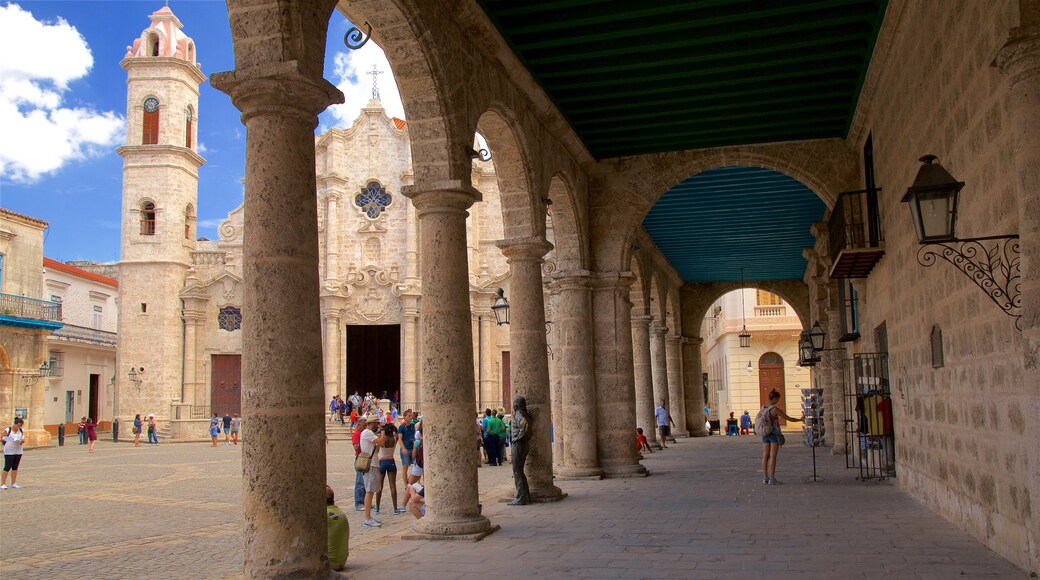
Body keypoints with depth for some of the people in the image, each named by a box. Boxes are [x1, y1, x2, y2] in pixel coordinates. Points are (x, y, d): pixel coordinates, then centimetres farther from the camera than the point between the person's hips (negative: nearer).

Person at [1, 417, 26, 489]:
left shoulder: (21, 430, 8)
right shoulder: (7, 430, -7)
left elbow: (24, 438, 14)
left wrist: (23, 440, -7)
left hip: (18, 452, 5)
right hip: (9, 452, -5)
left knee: (15, 467, 10)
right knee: (7, 467, -7)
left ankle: (13, 483, 16)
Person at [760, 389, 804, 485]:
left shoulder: (763, 408, 4)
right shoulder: (775, 409, -15)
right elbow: (788, 418, -10)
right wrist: (800, 420, 4)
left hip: (765, 434, 6)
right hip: (774, 434, -6)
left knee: (765, 456, 6)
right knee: (773, 456, -3)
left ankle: (765, 478, 7)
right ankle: (772, 479, -3)